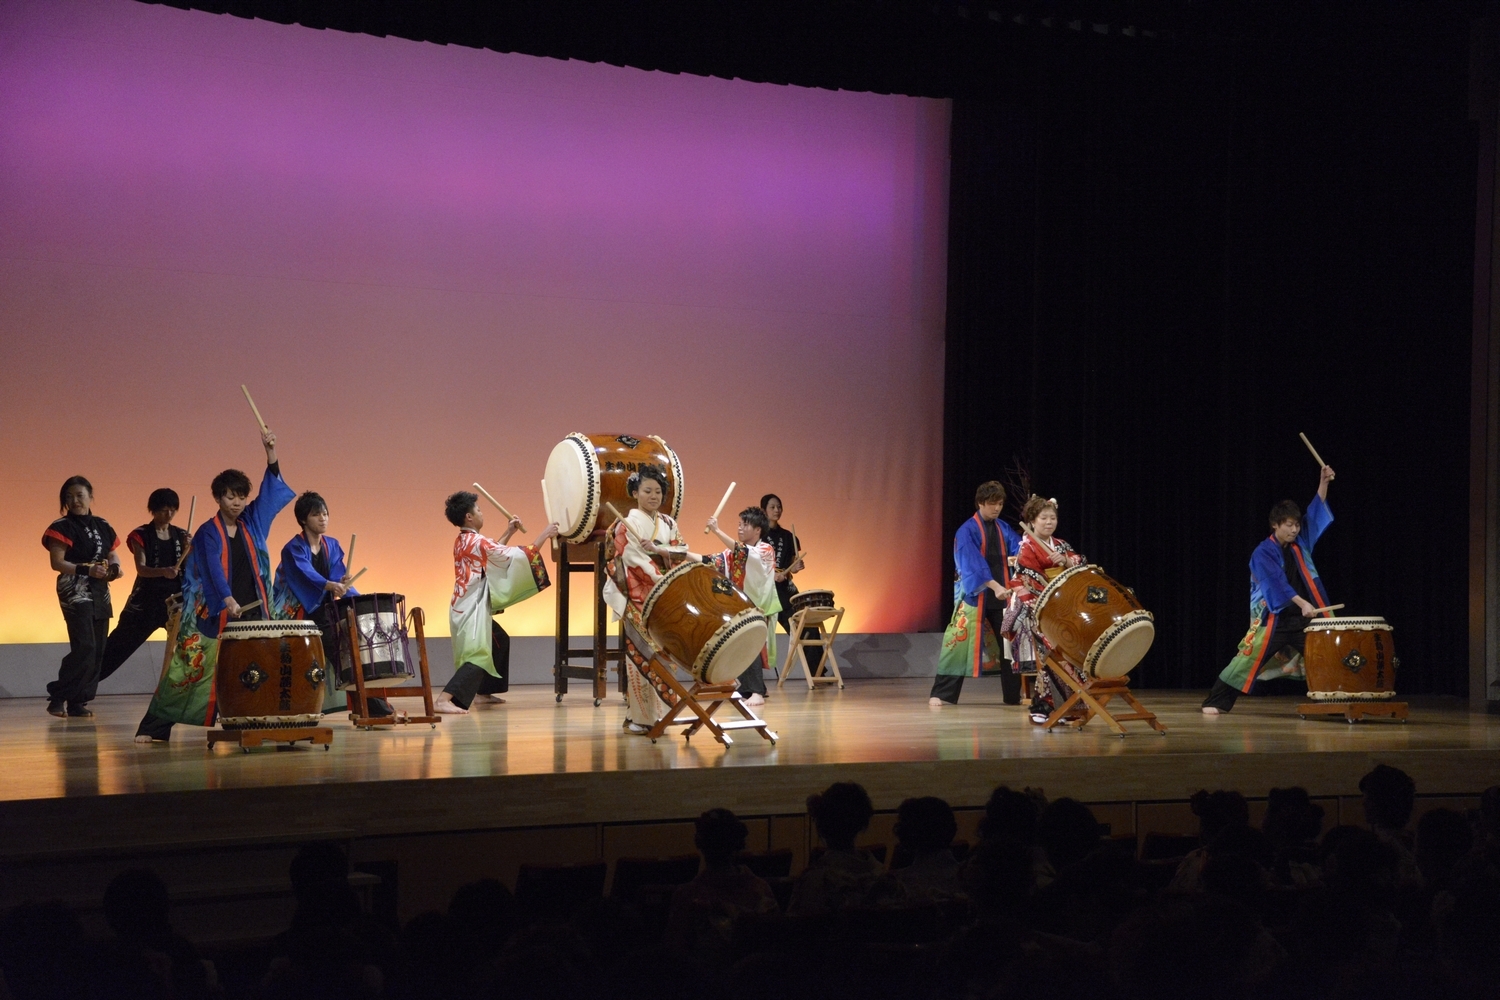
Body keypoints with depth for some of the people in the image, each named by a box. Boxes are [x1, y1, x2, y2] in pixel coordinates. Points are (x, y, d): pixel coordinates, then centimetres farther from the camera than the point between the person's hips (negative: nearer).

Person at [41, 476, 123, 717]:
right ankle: (58, 697, -8)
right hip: (75, 593, -7)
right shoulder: (62, 527, -6)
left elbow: (113, 555, 20)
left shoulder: (102, 526, 12)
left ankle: (78, 702, 10)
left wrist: (114, 568, -3)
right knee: (84, 647, -17)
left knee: (98, 651, 4)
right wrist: (87, 570, -23)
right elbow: (57, 563, -13)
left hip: (100, 593, 7)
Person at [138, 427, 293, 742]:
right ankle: (153, 727, -2)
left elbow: (271, 488, 4)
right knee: (195, 668, -5)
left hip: (253, 611, 4)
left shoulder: (252, 522, 9)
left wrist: (270, 451, -9)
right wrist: (228, 600, -34)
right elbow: (214, 569, -18)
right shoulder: (208, 533, -4)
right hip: (216, 613, -4)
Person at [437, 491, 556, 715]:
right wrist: (544, 535, -9)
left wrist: (508, 533, 17)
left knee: (499, 641, 28)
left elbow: (492, 553, 25)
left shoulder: (462, 541, 10)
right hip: (472, 610, -10)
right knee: (477, 656, -18)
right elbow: (517, 556, -16)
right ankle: (443, 700, -31)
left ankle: (485, 690, 35)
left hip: (469, 608, 10)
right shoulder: (476, 542, -18)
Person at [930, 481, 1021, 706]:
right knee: (960, 643, -6)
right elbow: (973, 564, -18)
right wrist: (994, 586, -29)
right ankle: (941, 694, -1)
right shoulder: (967, 531, -7)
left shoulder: (1004, 529, 11)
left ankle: (1013, 695, 16)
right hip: (975, 595, -5)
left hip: (1003, 594, 5)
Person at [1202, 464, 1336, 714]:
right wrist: (1302, 603, -31)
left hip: (1303, 617, 6)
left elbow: (1316, 513, 10)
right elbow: (1278, 583, -20)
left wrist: (1324, 482, -2)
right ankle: (1215, 701, -3)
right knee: (1249, 659, -8)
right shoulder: (1263, 553, -9)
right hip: (1274, 617, -6)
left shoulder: (1299, 543, 10)